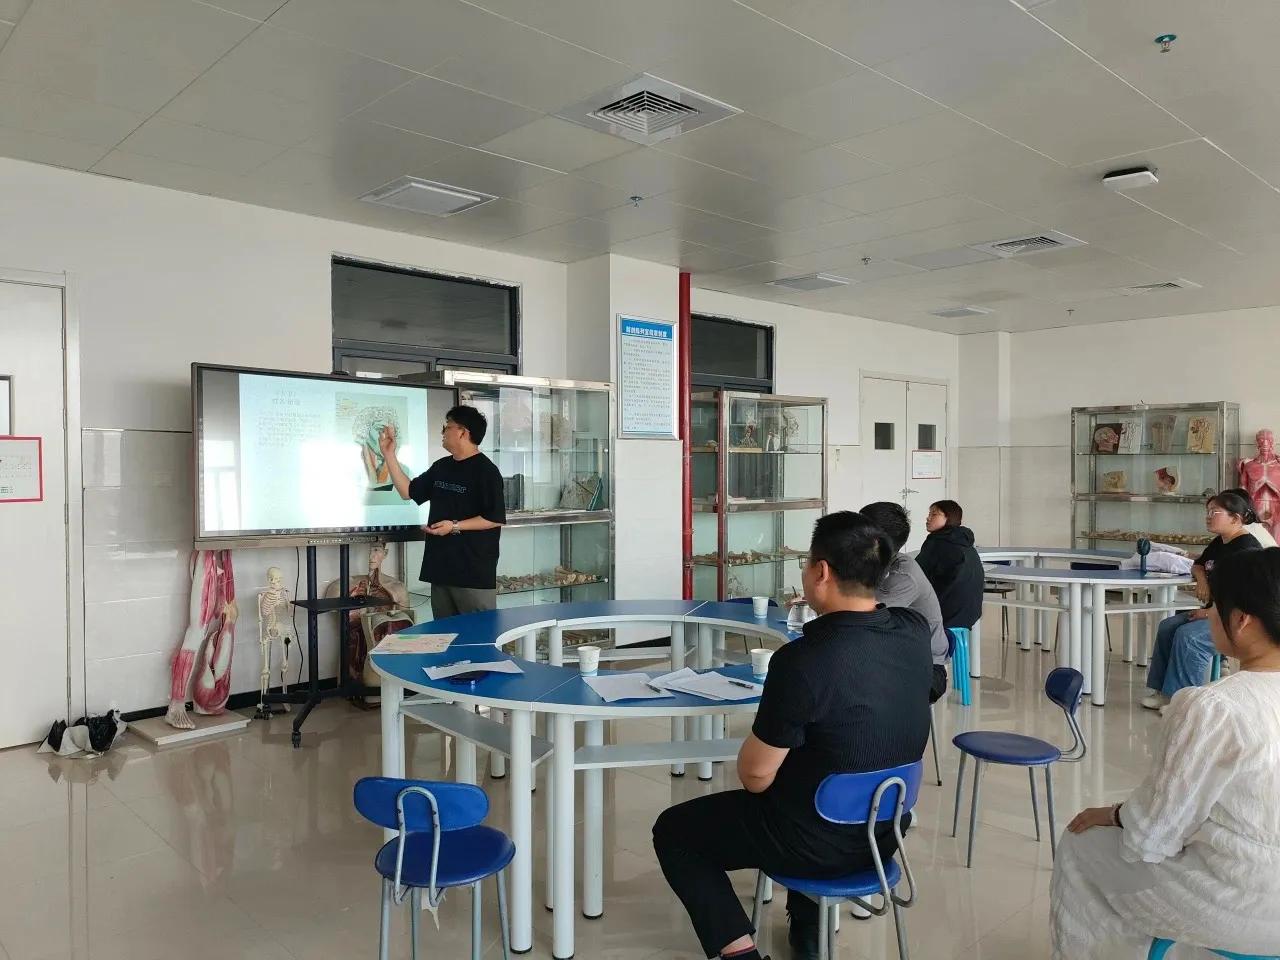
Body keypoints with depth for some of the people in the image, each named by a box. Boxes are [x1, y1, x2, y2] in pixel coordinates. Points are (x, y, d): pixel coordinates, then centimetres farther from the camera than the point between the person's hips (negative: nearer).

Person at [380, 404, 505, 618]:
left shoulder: (485, 471, -10)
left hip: (474, 571, -8)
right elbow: (408, 491, 19)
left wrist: (455, 526, -17)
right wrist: (389, 455, 13)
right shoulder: (441, 467, 14)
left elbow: (496, 518, -14)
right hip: (441, 567, 8)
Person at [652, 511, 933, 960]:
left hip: (819, 843, -6)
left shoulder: (802, 661, -30)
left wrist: (757, 736, 1)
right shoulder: (915, 631, -11)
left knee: (672, 831, 15)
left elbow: (755, 778, -18)